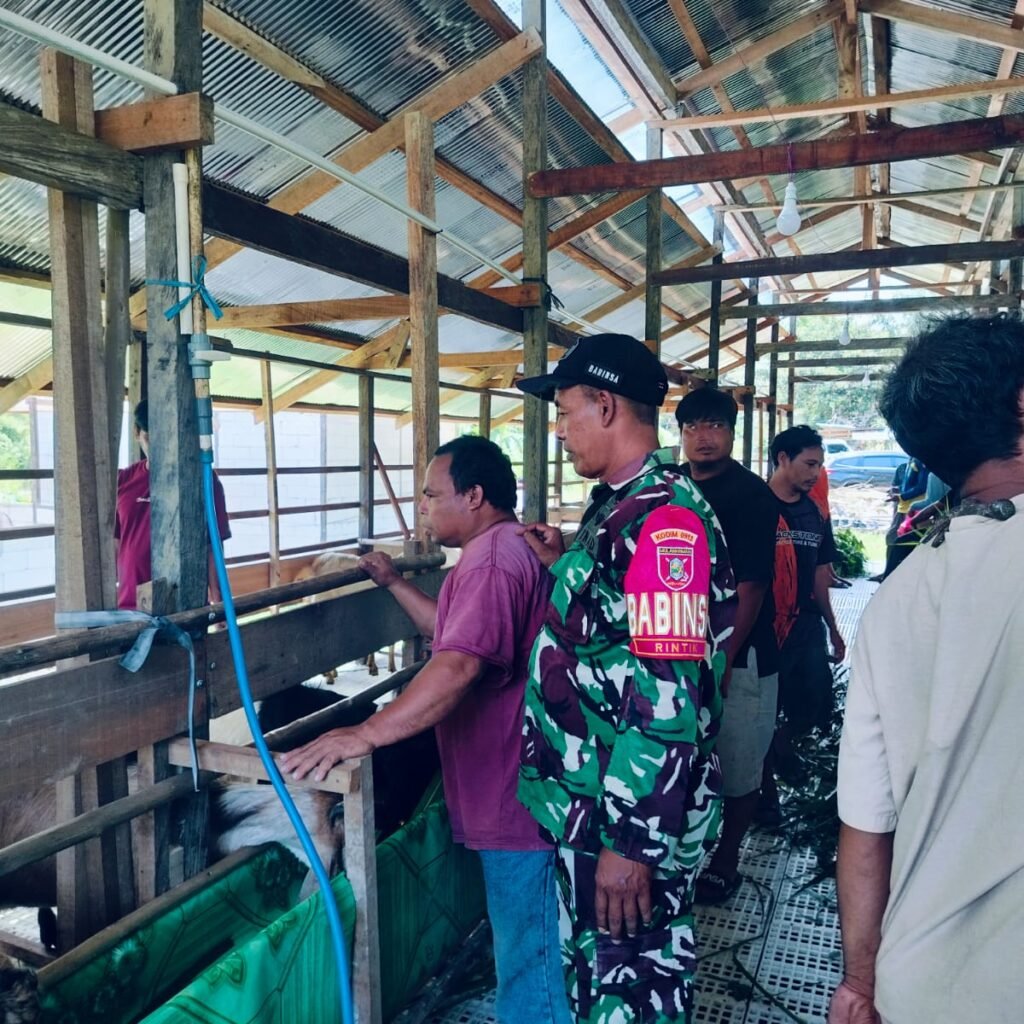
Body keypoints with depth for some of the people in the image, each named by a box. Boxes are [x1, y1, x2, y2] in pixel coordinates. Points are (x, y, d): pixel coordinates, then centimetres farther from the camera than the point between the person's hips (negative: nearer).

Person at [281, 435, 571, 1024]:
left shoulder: (492, 560, -22)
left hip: (517, 799, -11)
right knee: (527, 943, 26)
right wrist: (395, 583, 17)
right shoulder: (507, 548, 13)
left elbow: (460, 664, -35)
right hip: (520, 792, 11)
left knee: (530, 958, 6)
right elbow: (458, 633, 24)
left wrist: (366, 735, -37)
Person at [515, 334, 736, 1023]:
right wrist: (567, 567, 10)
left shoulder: (665, 517, -23)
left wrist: (633, 842, -23)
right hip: (588, 804, 10)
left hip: (628, 818, -9)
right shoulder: (621, 506, 9)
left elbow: (669, 700, -26)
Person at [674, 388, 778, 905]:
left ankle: (725, 862, 25)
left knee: (736, 765, 7)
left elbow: (751, 585, -15)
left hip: (739, 653, -5)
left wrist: (723, 658, -19)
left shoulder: (751, 494, -10)